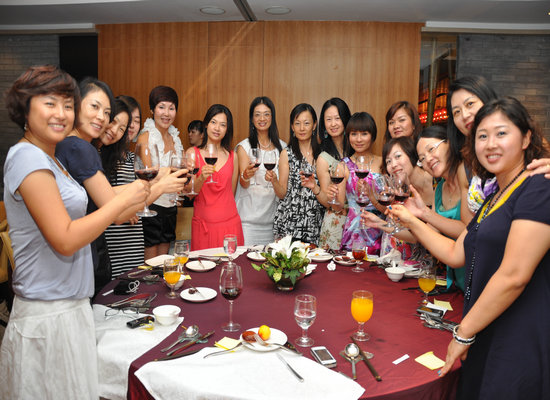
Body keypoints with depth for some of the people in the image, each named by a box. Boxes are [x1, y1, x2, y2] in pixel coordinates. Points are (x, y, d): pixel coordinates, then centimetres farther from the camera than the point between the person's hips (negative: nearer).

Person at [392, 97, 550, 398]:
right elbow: (456, 254, 16)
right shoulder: (493, 198, 14)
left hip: (523, 348, -8)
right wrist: (412, 221, 16)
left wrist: (463, 333, -15)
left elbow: (514, 276, -22)